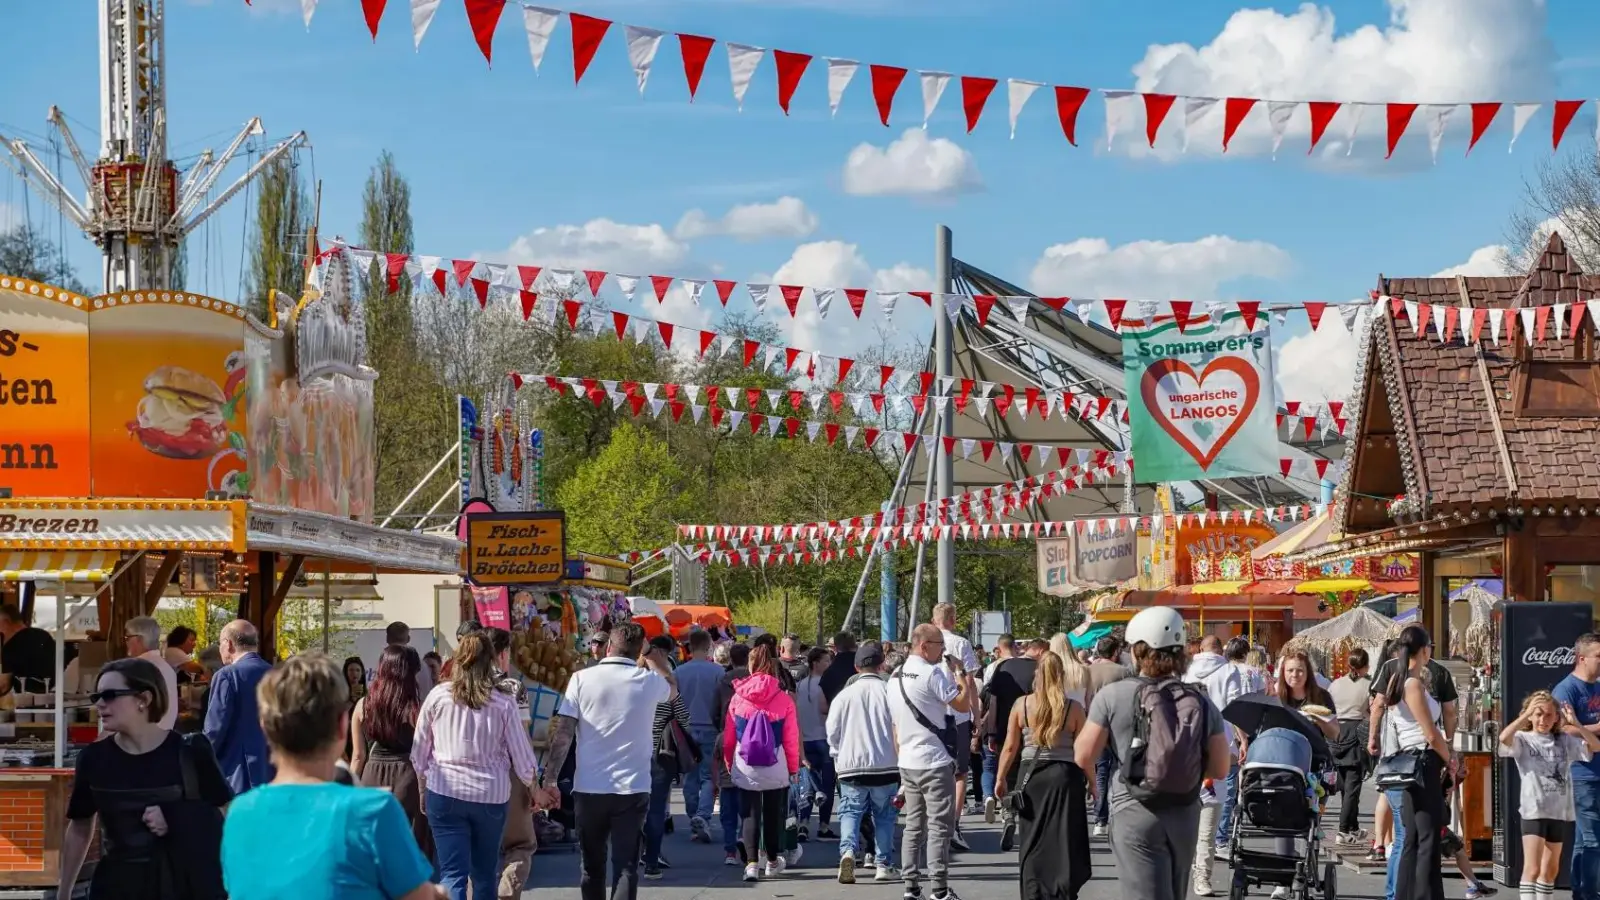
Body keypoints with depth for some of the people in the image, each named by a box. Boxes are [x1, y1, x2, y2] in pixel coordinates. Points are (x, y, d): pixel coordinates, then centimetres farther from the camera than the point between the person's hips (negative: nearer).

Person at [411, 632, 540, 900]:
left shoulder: (437, 696, -3)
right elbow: (523, 759, 0)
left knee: (453, 874, -2)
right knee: (485, 874, 19)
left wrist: (423, 789, 21)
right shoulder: (504, 703, -5)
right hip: (491, 796, 1)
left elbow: (418, 753, 5)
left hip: (445, 793, -1)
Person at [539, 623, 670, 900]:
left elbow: (563, 733, -7)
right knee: (625, 866, 0)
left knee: (591, 866, 15)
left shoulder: (582, 679, -4)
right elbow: (673, 690, 26)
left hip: (588, 788, 1)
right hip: (632, 788, -1)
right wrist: (649, 657, 31)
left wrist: (549, 778, -2)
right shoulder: (649, 681, 0)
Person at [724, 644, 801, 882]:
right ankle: (773, 860, 27)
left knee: (749, 814, 5)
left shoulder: (738, 697, -5)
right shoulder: (784, 699, -8)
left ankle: (751, 862, -7)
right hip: (776, 768, 0)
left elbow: (728, 736, 2)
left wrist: (728, 762, 15)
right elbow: (791, 738, -5)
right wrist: (794, 767, 6)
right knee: (774, 813, 16)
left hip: (745, 768, 0)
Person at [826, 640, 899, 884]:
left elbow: (832, 732, 3)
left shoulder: (844, 695, -1)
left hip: (851, 766, 0)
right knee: (884, 816, 12)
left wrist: (839, 756, 20)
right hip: (886, 764, 0)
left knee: (850, 812, 6)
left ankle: (848, 850, -18)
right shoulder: (889, 691, -6)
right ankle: (884, 864, 12)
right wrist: (899, 756, 12)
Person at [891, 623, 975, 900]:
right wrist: (961, 675, 2)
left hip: (908, 763, 8)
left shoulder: (896, 677, 12)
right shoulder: (933, 673, -15)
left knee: (913, 825, 11)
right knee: (940, 826, -4)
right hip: (935, 762, -8)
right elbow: (963, 704, -12)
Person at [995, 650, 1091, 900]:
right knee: (1063, 842, 5)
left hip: (1030, 775, 2)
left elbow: (1010, 747, 0)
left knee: (1033, 843, 11)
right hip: (1065, 776, -1)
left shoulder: (1021, 705, -3)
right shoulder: (1073, 708, -7)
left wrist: (1000, 778, 11)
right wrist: (1091, 780, 9)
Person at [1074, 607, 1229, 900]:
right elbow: (1220, 769, 2)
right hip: (1185, 817, 4)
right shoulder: (1201, 703, 0)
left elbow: (1083, 758, -7)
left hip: (1135, 814, -4)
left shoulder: (1113, 695, -9)